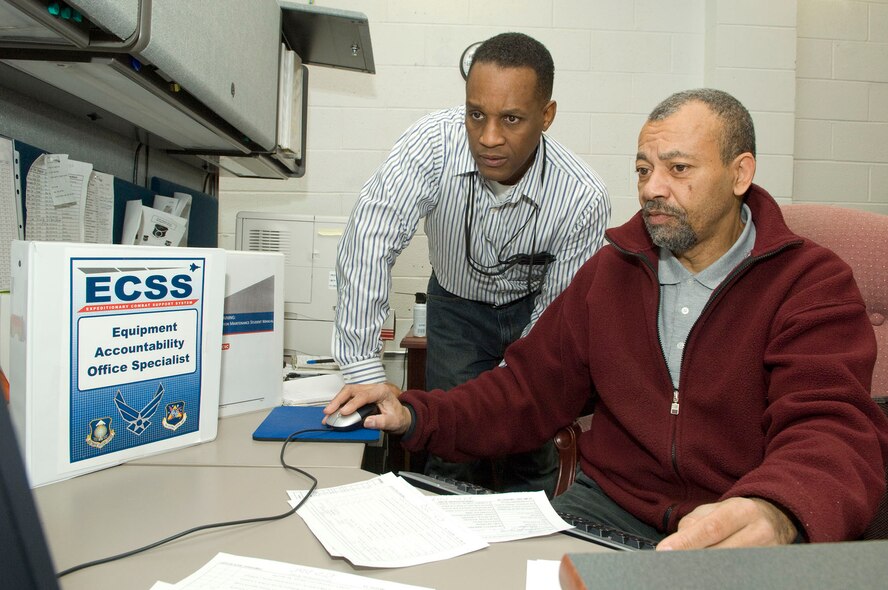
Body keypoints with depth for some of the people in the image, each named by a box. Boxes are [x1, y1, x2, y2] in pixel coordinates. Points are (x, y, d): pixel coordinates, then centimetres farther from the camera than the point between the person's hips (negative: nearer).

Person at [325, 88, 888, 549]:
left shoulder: (814, 284, -5)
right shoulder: (610, 270, 8)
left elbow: (832, 426, -20)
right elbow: (531, 392, 8)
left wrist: (775, 513, -44)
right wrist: (415, 416, -7)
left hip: (748, 532, -2)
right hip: (608, 505, 3)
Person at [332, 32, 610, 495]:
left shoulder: (583, 199, -28)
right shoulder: (433, 143, -30)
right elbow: (368, 244, -35)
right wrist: (365, 378, -38)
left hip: (533, 307, 0)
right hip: (457, 303, 1)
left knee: (528, 450, -4)